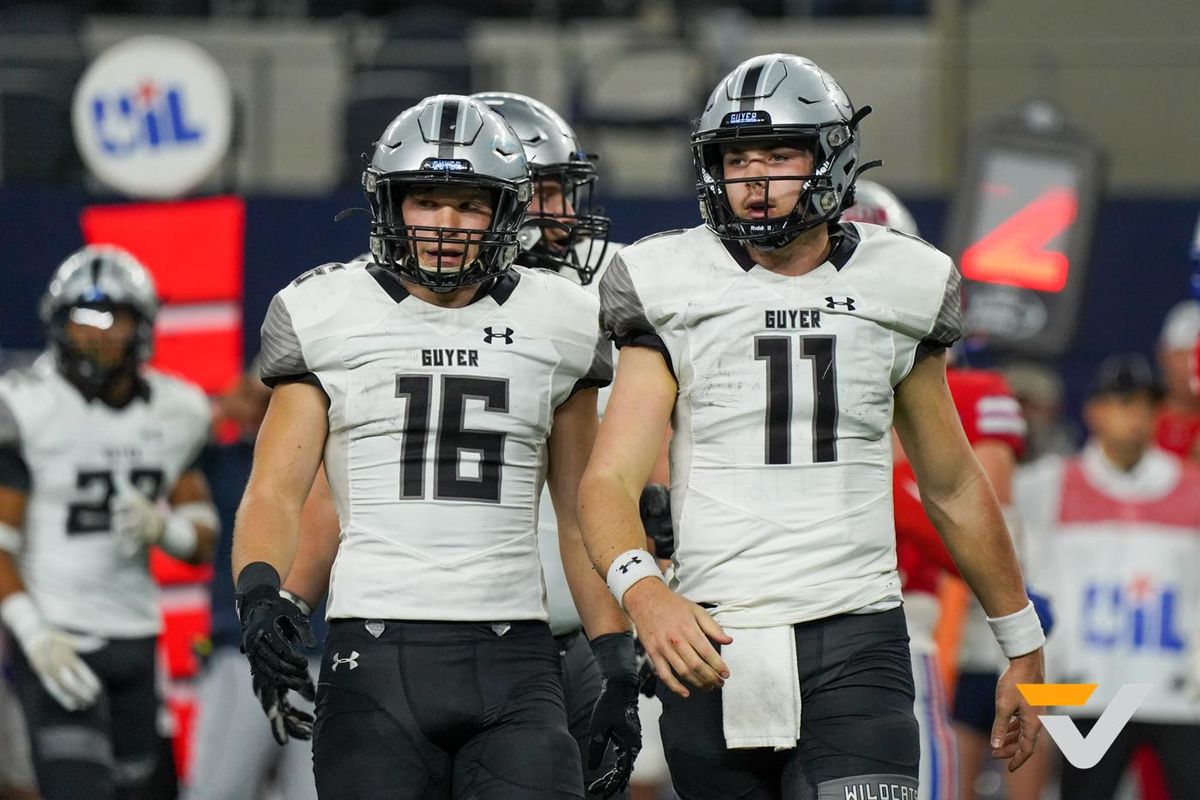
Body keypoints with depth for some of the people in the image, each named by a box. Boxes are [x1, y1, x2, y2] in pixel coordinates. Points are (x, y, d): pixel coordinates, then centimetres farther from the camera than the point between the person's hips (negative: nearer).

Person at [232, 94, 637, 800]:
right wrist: (260, 591, -20)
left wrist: (618, 662, 9)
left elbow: (582, 515, 16)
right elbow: (276, 489, 0)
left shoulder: (554, 326, 11)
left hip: (512, 662, 1)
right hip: (376, 657, -1)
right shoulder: (330, 318, 5)